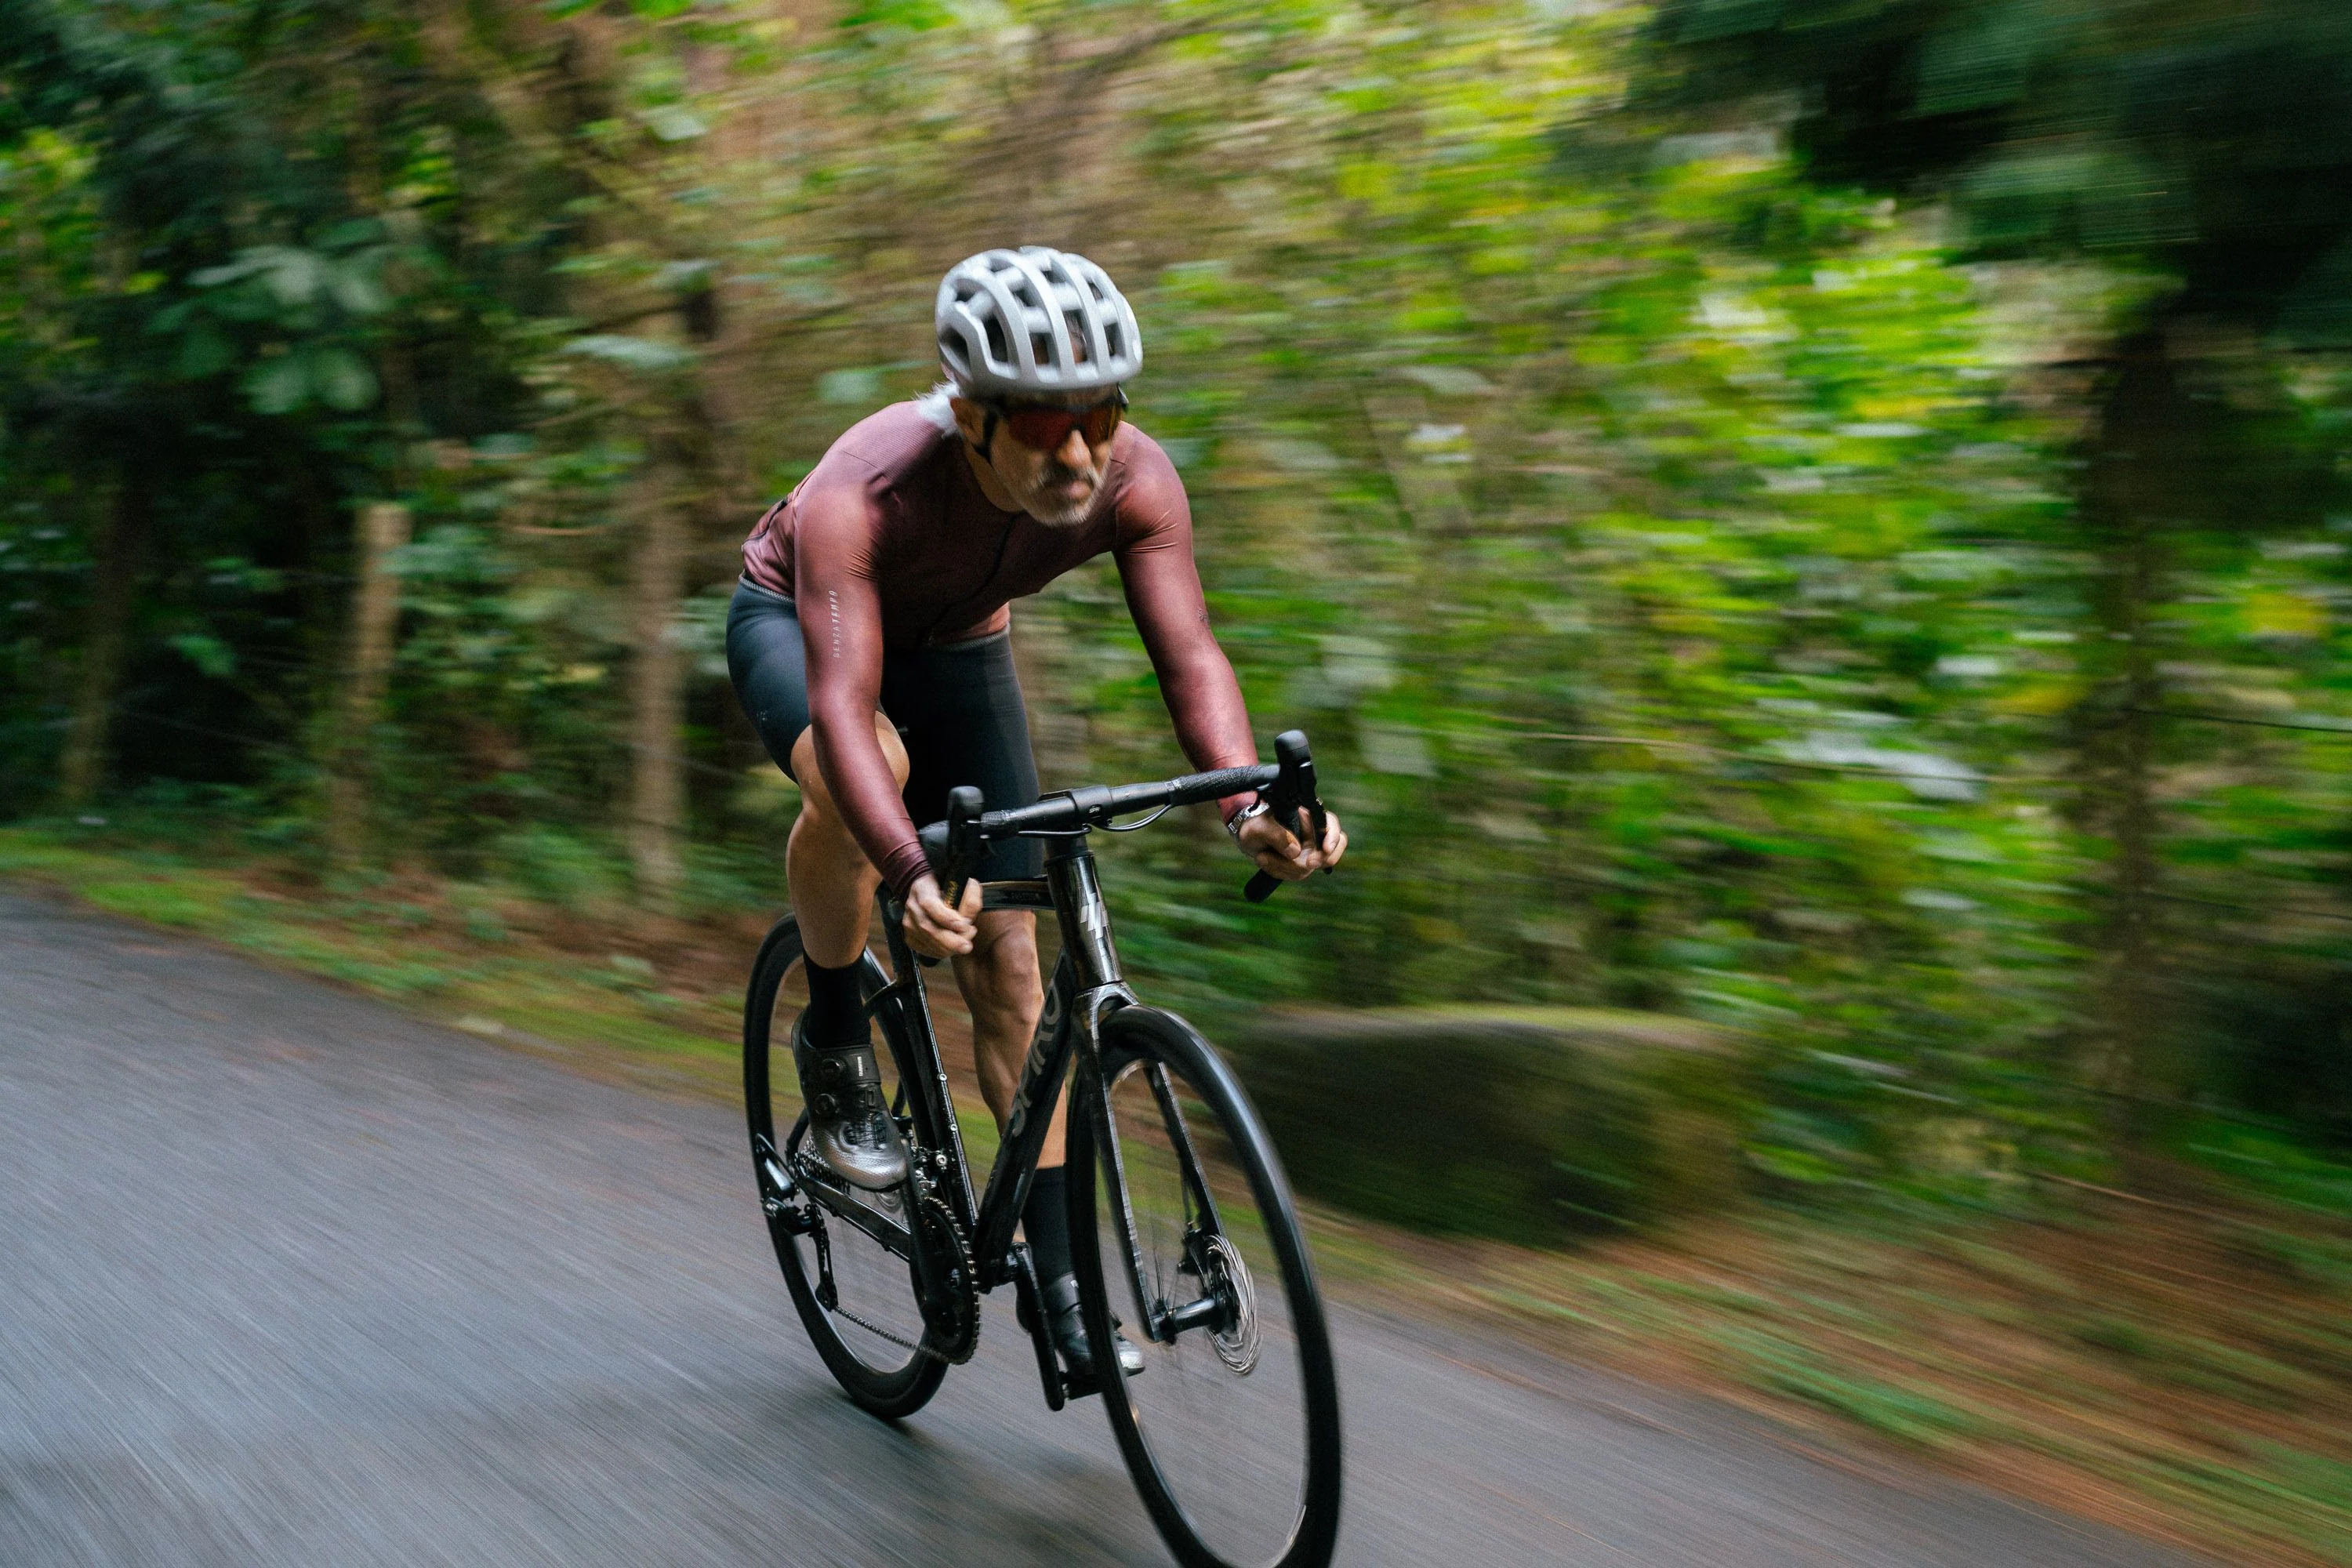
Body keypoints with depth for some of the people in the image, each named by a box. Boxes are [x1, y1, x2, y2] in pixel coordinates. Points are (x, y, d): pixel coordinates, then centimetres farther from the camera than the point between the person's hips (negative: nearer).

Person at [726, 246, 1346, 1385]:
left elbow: (1188, 650, -35)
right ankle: (833, 1036, -12)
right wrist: (909, 876, -65)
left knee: (1008, 956, -4)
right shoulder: (862, 493, -41)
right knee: (865, 772, -39)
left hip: (956, 648, 4)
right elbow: (842, 702, -50)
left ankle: (1059, 1274, 2)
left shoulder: (1135, 481, -30)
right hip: (793, 620, -3)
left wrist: (1247, 806, -53)